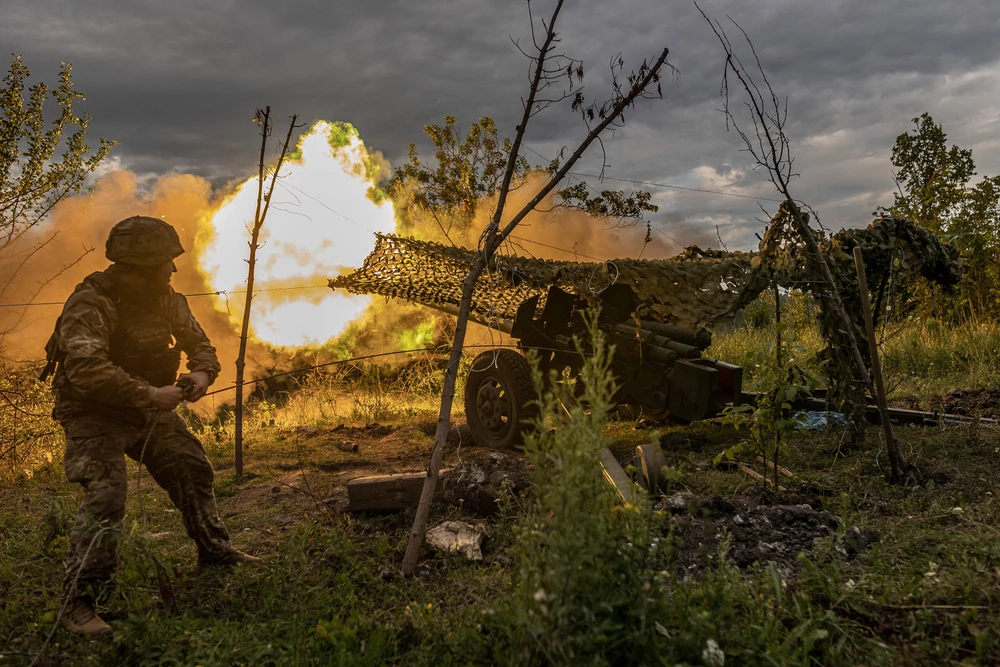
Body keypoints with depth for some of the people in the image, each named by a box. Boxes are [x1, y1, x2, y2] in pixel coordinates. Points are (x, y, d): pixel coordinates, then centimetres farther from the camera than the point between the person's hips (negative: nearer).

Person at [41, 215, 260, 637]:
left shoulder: (165, 298, 0)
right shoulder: (91, 302, -24)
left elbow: (197, 341, 9)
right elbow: (86, 369, -36)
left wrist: (202, 372, -13)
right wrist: (148, 394, -36)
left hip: (149, 406, 8)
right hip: (95, 413, -7)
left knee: (193, 470, 10)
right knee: (105, 495, -21)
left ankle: (214, 553, 30)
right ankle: (77, 603, -11)